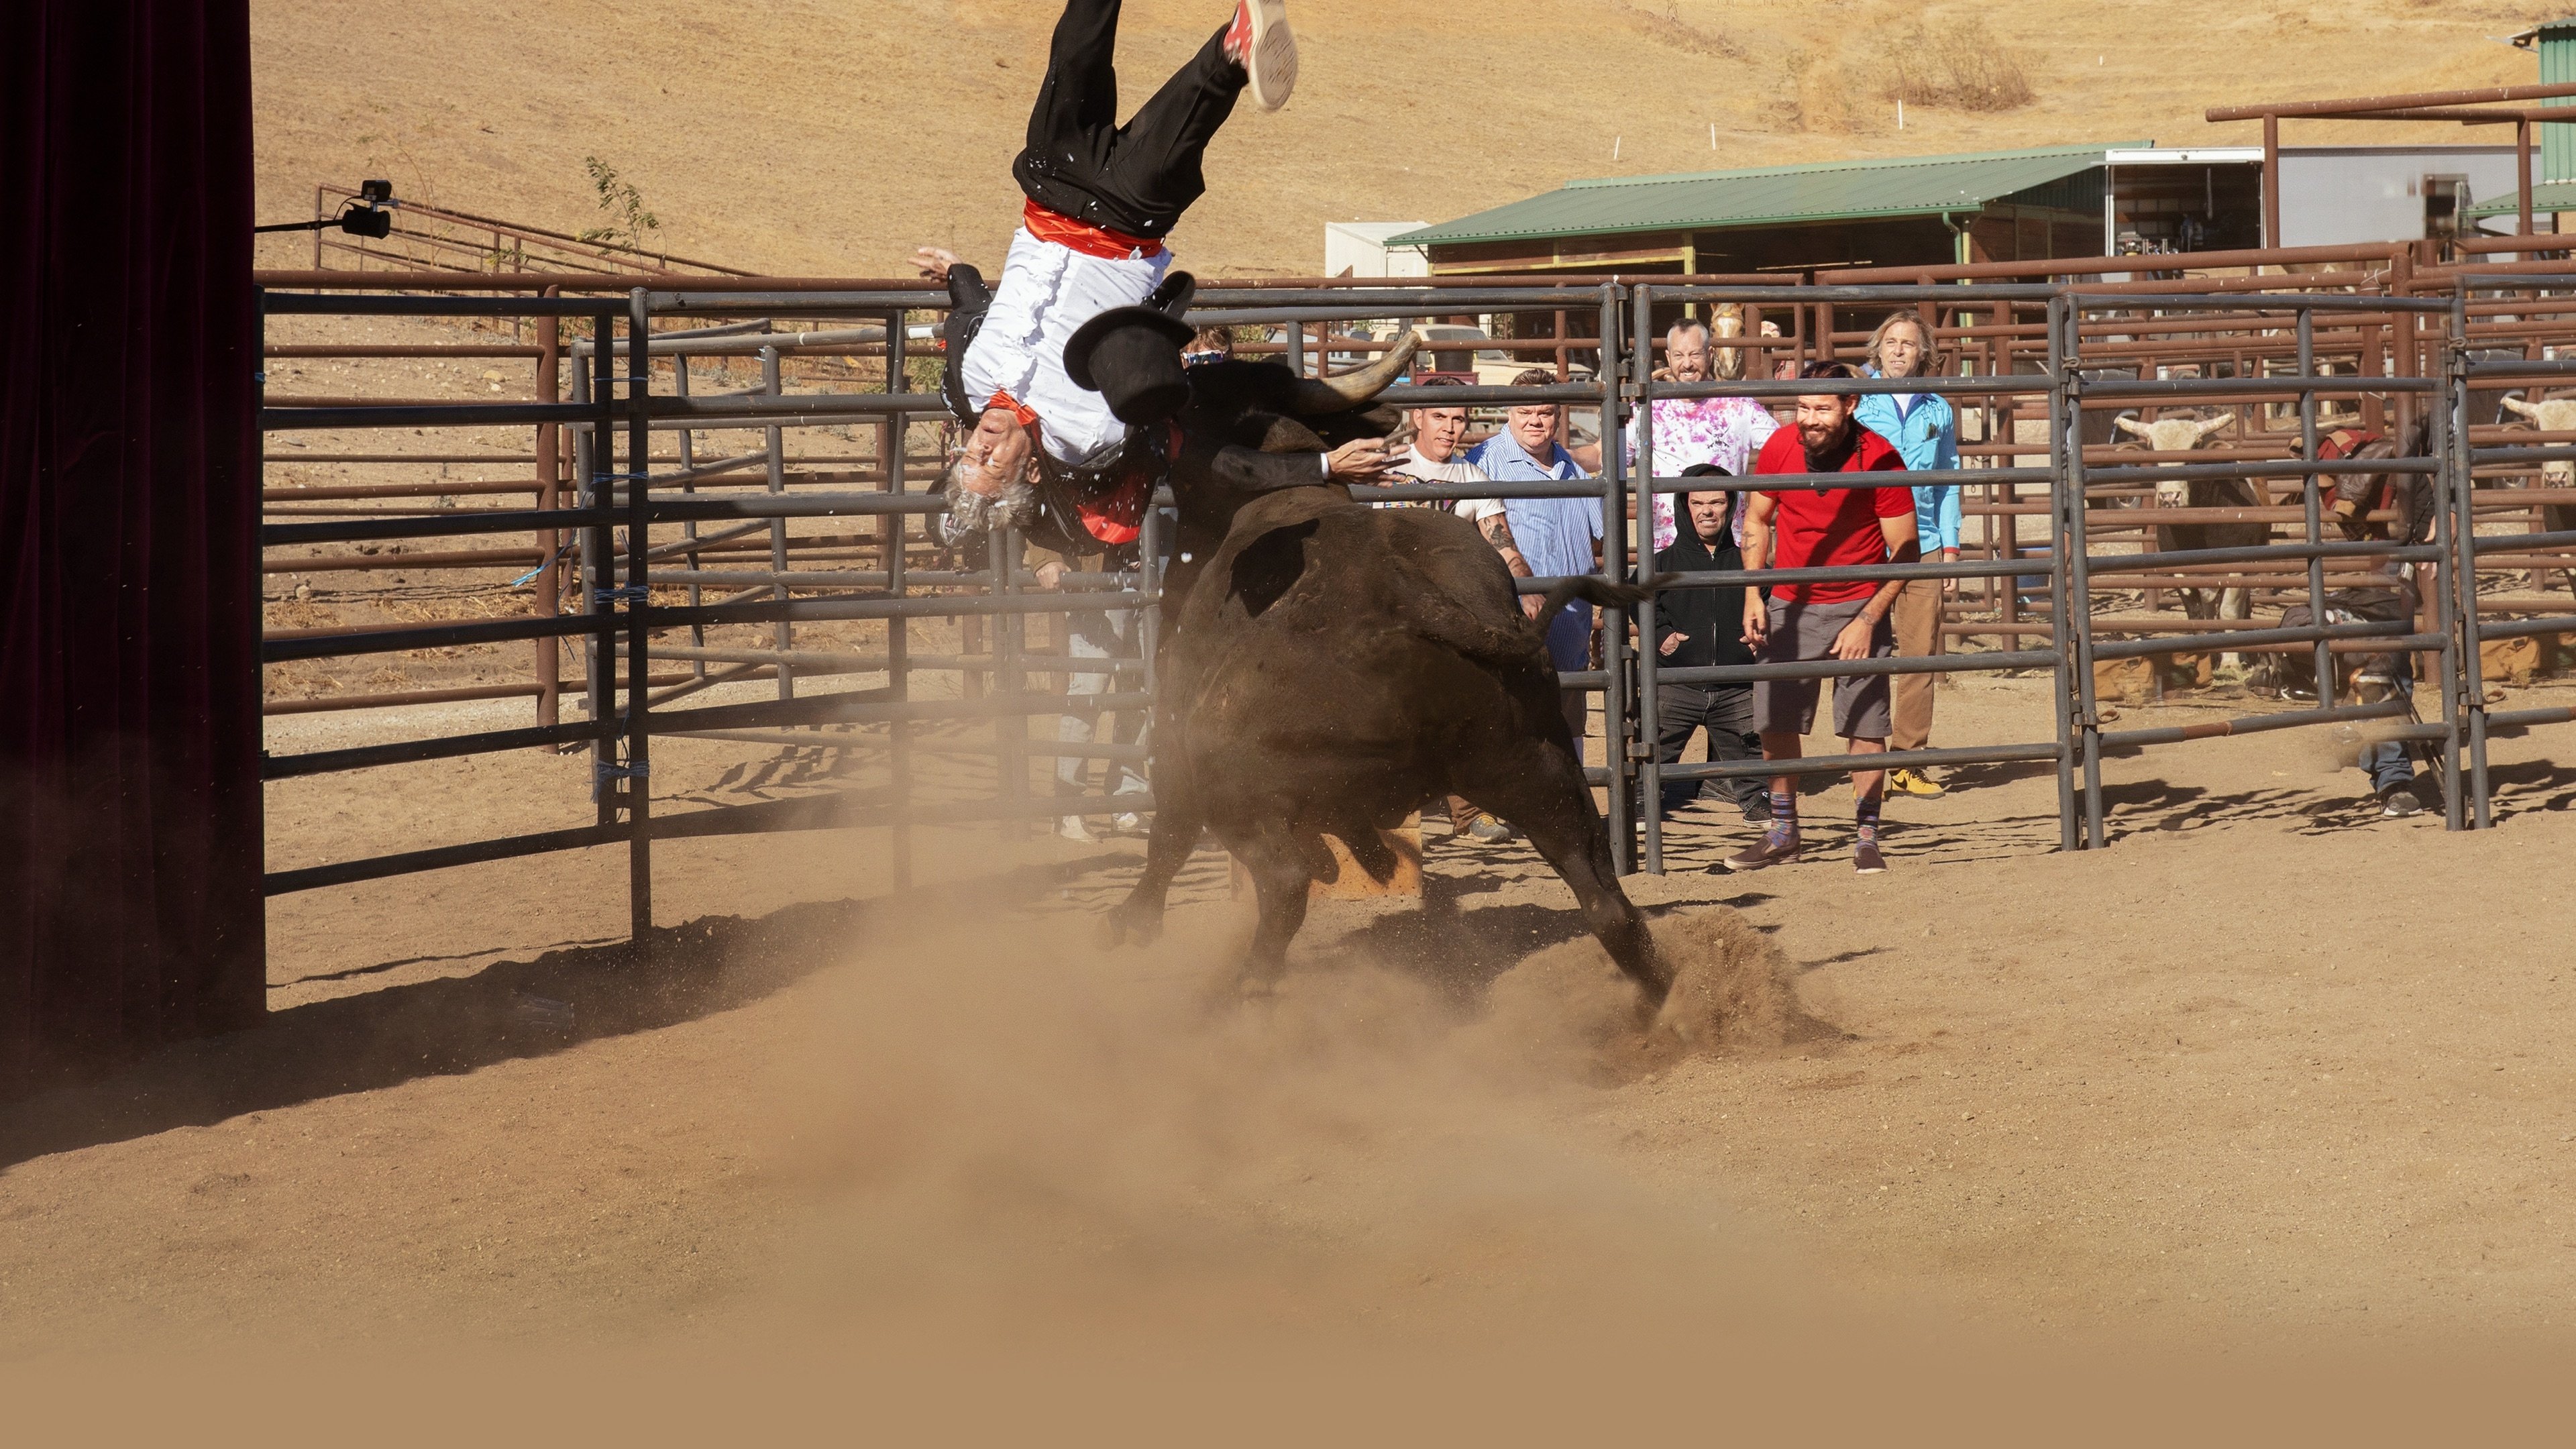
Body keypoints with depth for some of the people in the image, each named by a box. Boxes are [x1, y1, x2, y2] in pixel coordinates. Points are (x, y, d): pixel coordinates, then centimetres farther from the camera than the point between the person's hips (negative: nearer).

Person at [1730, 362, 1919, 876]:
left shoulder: (1879, 460, -15)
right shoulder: (1780, 447, -5)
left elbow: (1905, 551, -10)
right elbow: (1757, 520, 11)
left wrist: (1868, 620, -17)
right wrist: (1753, 596, 1)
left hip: (1857, 607, -3)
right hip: (1788, 606, 3)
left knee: (1865, 725, -6)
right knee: (1774, 723, 3)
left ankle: (1867, 838, 6)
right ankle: (1782, 834, 17)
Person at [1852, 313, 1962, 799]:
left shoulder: (1938, 410, 12)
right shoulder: (1856, 404, 4)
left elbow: (1948, 482, 16)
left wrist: (1950, 546, 8)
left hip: (1923, 545, 3)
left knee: (1921, 656, 1)